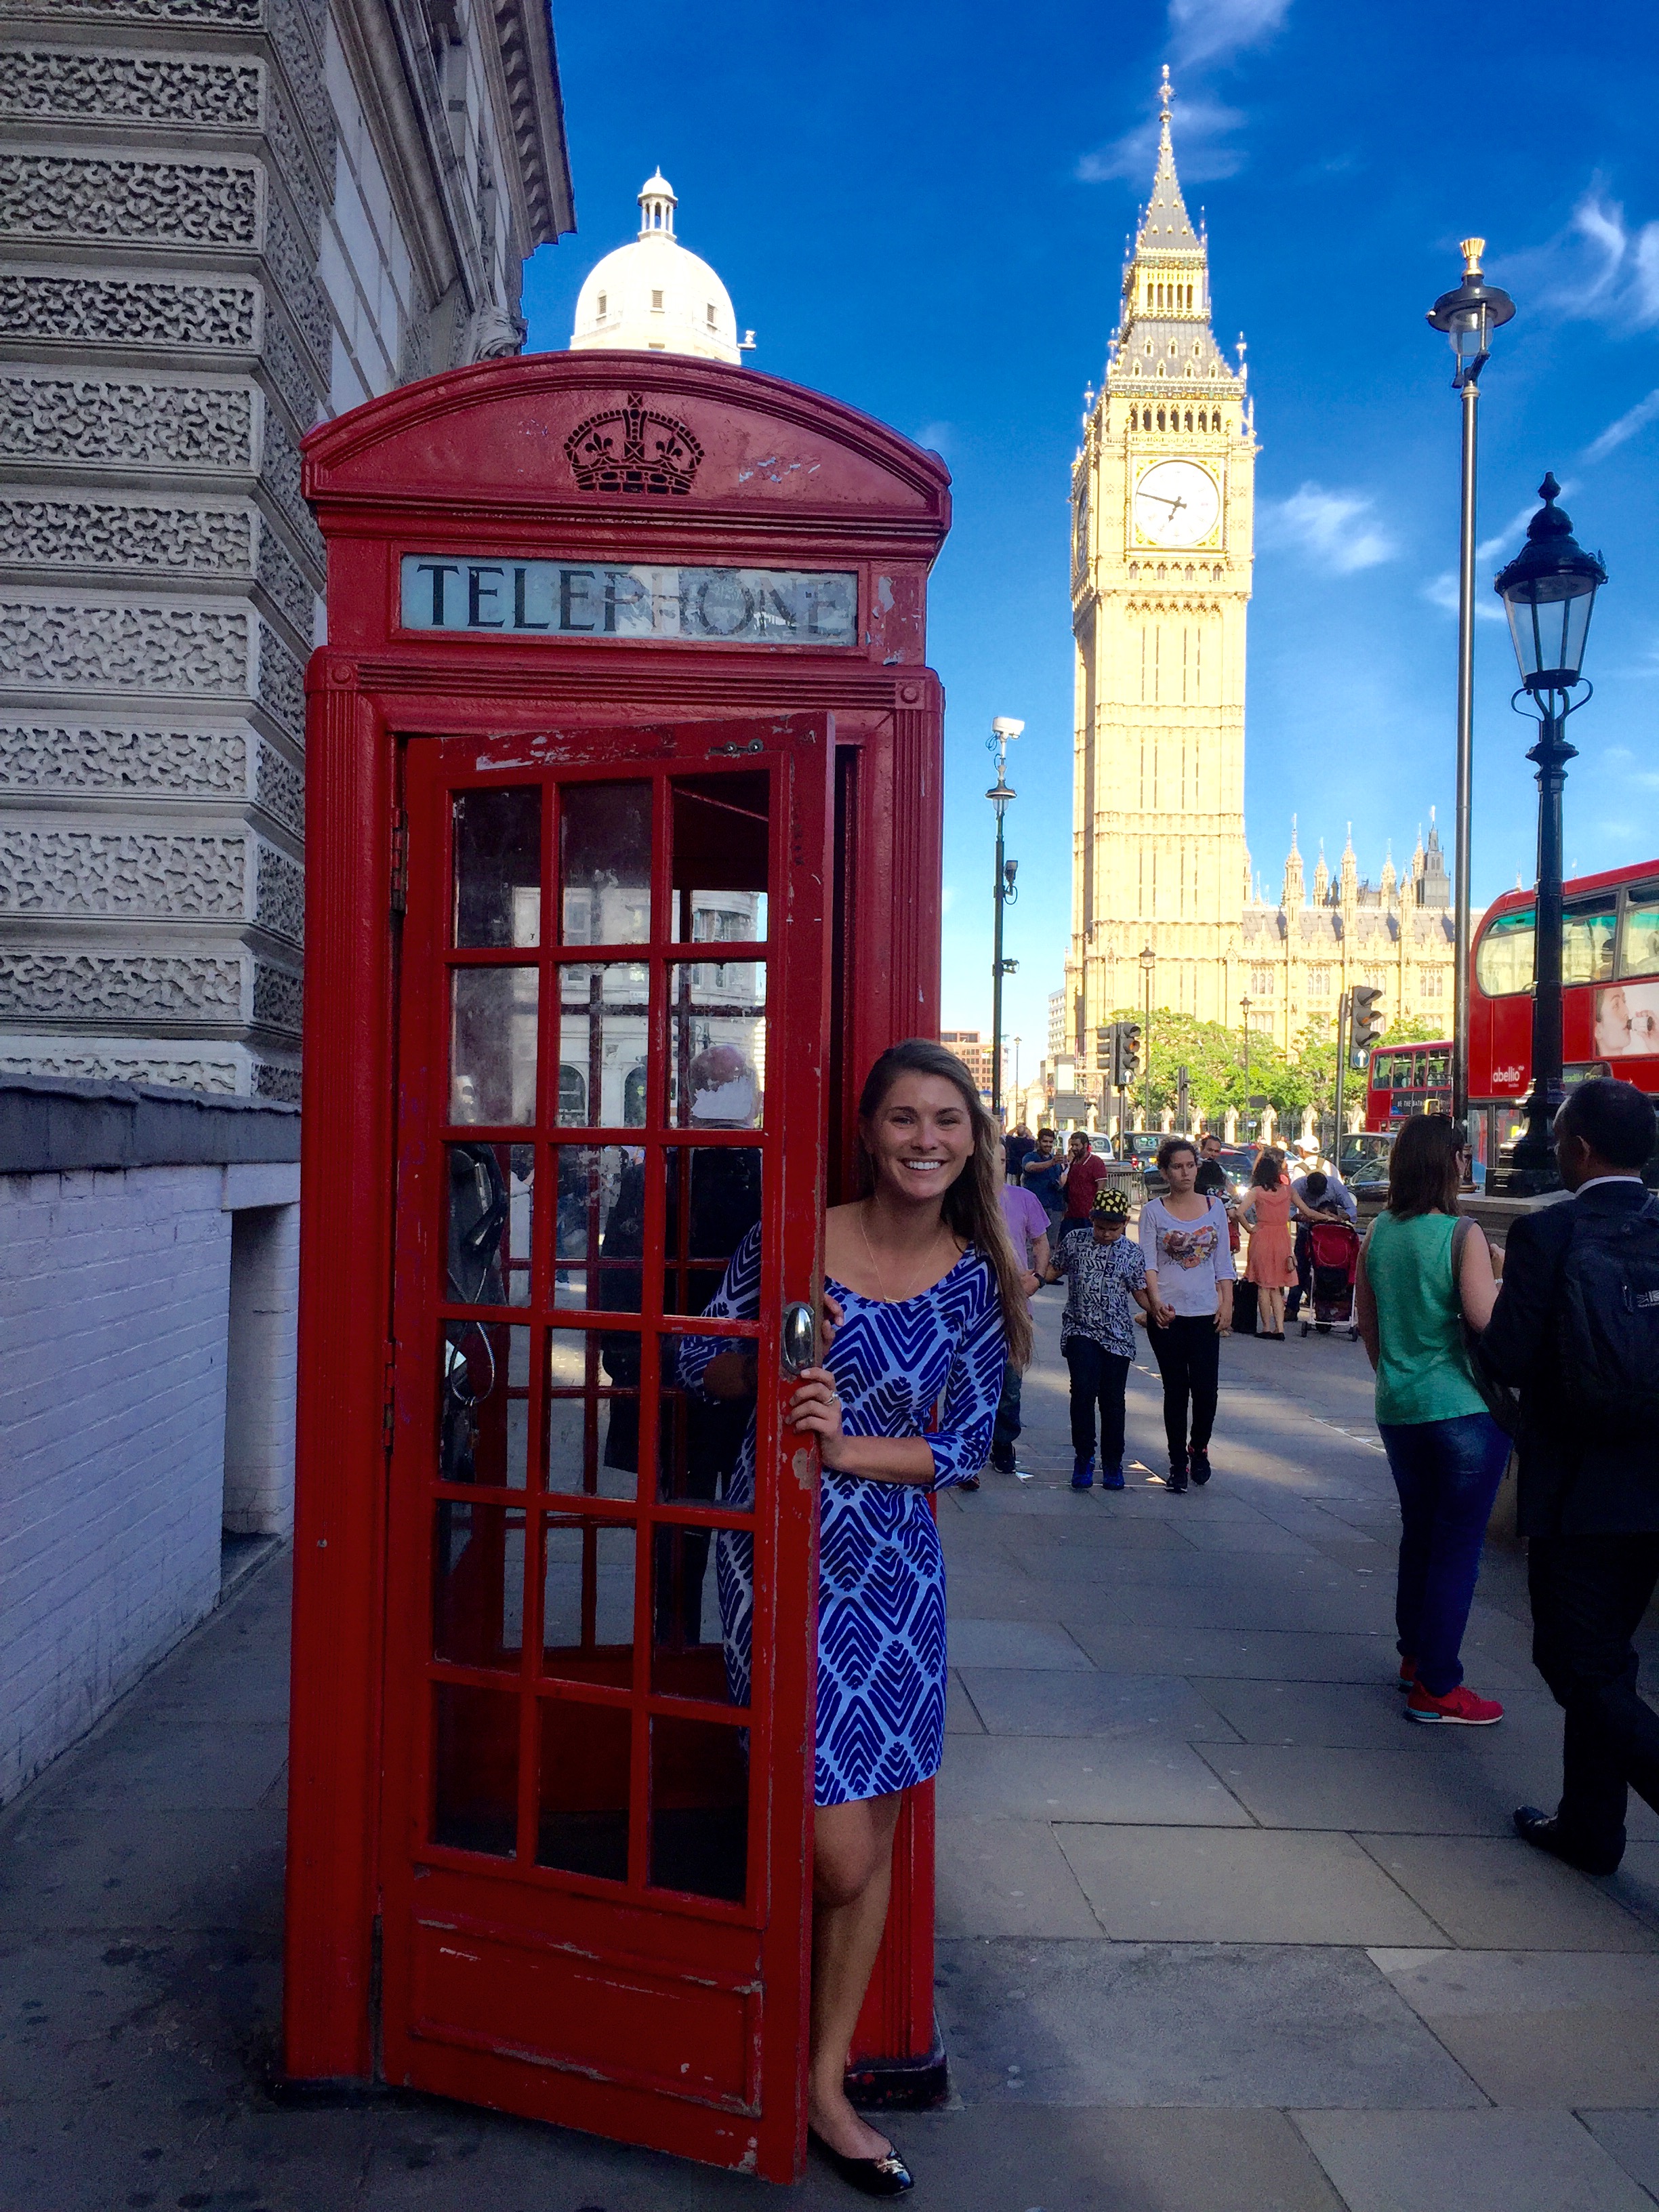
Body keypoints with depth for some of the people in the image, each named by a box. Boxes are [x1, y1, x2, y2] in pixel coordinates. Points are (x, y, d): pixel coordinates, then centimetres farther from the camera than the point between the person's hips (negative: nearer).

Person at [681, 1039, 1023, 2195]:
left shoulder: (980, 1279, 0)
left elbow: (967, 1444, -1)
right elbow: (699, 1362, 2)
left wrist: (850, 1448, -17)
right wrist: (772, 1359, -18)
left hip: (898, 1566, 4)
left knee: (876, 1838, 13)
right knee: (840, 1854, -4)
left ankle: (826, 2082, 32)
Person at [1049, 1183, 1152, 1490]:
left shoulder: (1133, 1254, 5)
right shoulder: (1075, 1245, 6)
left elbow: (1140, 1293, 6)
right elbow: (1054, 1271, 19)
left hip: (1117, 1335, 1)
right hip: (1080, 1331, -1)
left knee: (1112, 1400, 3)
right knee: (1084, 1389, -18)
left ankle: (1113, 1464, 20)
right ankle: (1083, 1458, -2)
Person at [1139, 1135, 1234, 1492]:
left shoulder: (1215, 1207, 8)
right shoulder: (1153, 1211, 1)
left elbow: (1223, 1263, 10)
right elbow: (1148, 1262, -4)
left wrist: (1227, 1303, 2)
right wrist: (1156, 1301, -18)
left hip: (1206, 1312, 2)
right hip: (1168, 1313, -1)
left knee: (1206, 1388, -4)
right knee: (1175, 1389, 3)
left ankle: (1199, 1448, 22)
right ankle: (1178, 1462, 14)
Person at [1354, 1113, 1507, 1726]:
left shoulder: (1378, 1233, 3)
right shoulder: (1462, 1236, -15)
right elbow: (1487, 1321, -20)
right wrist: (1501, 1280, -2)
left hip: (1398, 1409, 7)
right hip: (1464, 1410, -6)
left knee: (1419, 1532, 21)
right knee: (1458, 1546, 2)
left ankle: (1415, 1657, 33)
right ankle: (1436, 1688, 7)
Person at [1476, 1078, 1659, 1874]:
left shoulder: (1547, 1234, -15)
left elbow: (1507, 1358, -17)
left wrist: (1478, 1330, 4)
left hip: (1578, 1489, -6)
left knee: (1583, 1667, 6)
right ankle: (1588, 1825, 31)